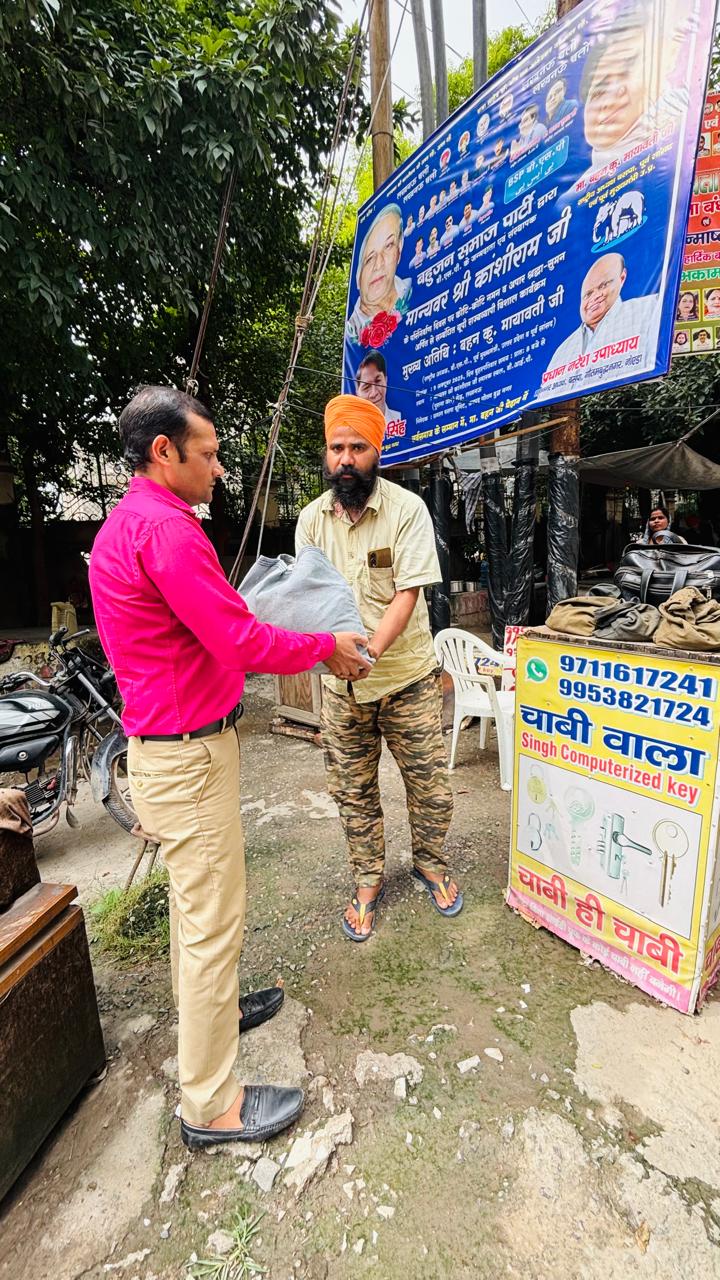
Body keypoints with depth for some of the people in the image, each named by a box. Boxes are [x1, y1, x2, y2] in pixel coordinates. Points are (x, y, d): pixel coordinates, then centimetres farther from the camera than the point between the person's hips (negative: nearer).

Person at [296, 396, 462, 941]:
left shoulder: (407, 508, -9)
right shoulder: (311, 519, 1)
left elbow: (407, 594, -16)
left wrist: (369, 650, -30)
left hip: (407, 675, -2)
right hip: (340, 684, 3)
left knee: (431, 785, 10)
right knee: (353, 792, 14)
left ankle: (431, 864, 39)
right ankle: (369, 881, 37)